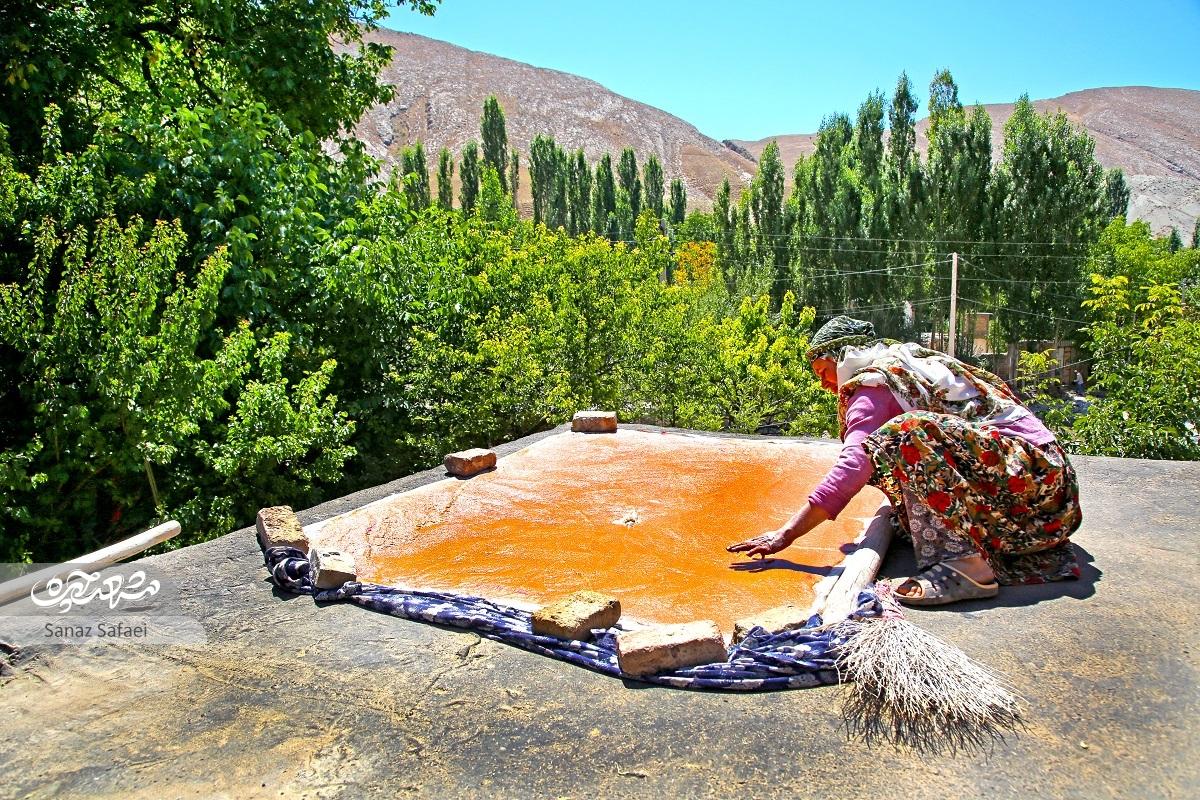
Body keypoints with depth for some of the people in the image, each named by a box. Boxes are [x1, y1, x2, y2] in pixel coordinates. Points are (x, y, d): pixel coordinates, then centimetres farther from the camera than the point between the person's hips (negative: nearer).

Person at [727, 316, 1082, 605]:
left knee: (908, 435, -25)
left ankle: (966, 565, -27)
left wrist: (785, 534, -21)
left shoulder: (875, 381, -8)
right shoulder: (913, 360, 19)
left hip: (1027, 467, -10)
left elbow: (852, 467, -21)